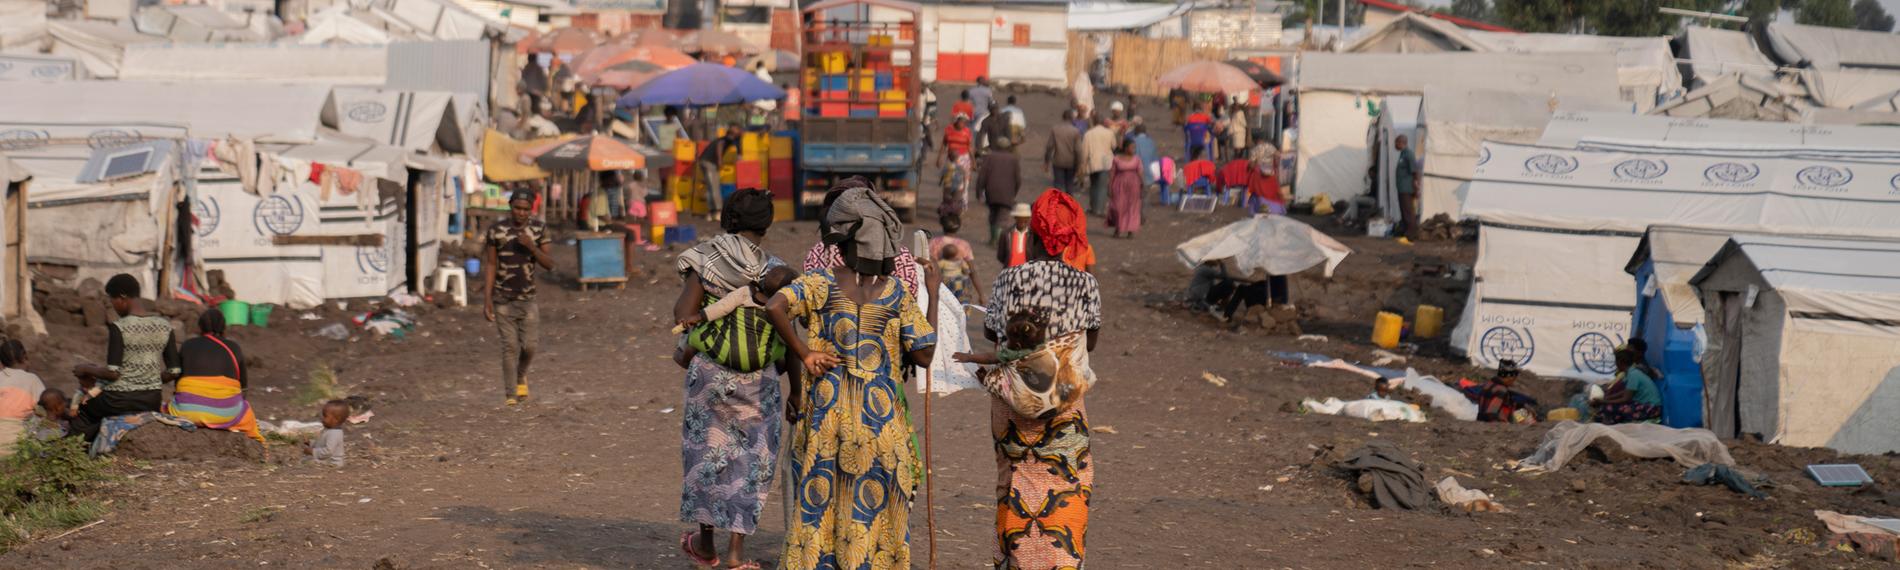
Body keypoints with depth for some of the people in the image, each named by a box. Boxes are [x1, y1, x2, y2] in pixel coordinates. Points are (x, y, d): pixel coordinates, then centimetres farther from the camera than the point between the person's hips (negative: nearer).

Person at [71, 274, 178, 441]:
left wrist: (87, 369, -1)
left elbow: (113, 373, -18)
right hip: (152, 402, 5)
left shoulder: (118, 328, -16)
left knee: (79, 409, 25)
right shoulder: (164, 326, 0)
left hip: (120, 401, -5)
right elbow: (174, 372, 1)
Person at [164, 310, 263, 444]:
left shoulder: (188, 346, 4)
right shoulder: (233, 347, 5)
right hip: (226, 412, 0)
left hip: (189, 411, 0)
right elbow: (244, 383, 10)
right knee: (244, 410, 31)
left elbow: (178, 379, 10)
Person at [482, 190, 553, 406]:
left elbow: (549, 265, -3)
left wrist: (531, 247, -20)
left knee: (529, 345, -3)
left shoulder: (539, 229, -2)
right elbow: (490, 266, -3)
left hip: (528, 297, 1)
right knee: (510, 346, -3)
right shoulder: (496, 230, -6)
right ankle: (510, 395, 6)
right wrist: (487, 300, -7)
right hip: (503, 298, -1)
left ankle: (521, 375, 28)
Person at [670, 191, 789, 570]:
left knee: (708, 451, 16)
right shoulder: (774, 270, -2)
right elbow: (789, 334, -2)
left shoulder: (707, 259, -5)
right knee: (752, 460, 10)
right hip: (760, 380, 0)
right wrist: (796, 388, 6)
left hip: (710, 373, 0)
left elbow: (683, 314, -10)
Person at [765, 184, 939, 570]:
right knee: (874, 502, 9)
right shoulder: (897, 295, -5)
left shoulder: (822, 283, -7)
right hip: (880, 414, 0)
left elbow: (775, 307, -22)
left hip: (827, 410, 0)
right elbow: (924, 355, -3)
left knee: (819, 497, 10)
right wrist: (933, 298, 6)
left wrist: (804, 353, -11)